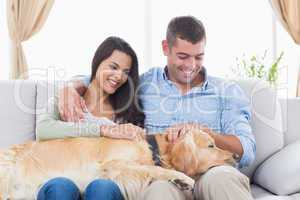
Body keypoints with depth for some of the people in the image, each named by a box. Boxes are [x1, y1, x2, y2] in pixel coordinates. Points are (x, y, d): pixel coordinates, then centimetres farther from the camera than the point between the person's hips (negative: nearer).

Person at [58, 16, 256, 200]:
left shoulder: (228, 91, 13)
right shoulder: (143, 84, 15)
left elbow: (247, 152, 3)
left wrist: (200, 130, -11)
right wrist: (71, 89, 5)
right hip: (163, 177, -1)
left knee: (220, 177, -36)